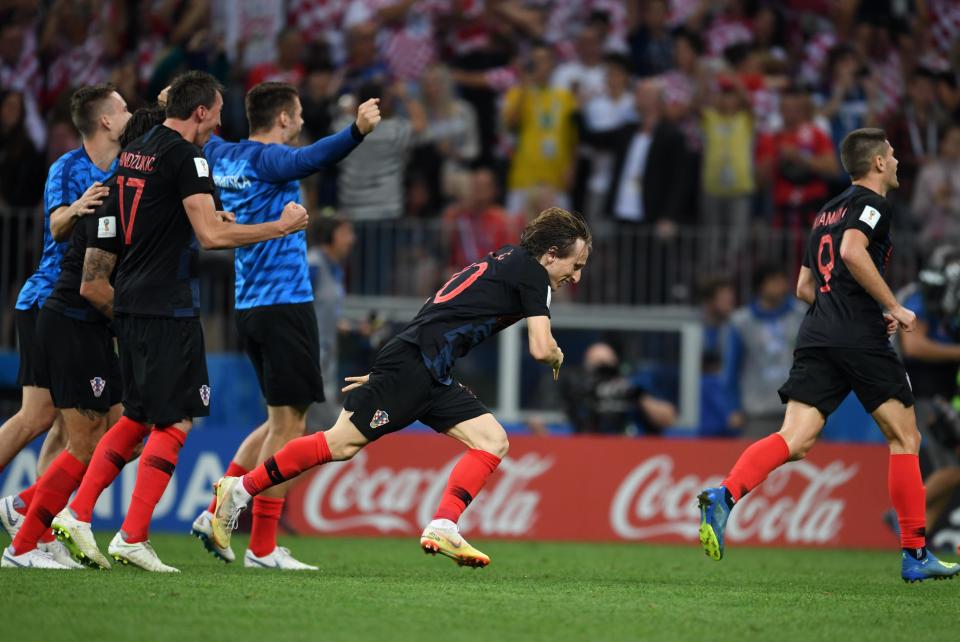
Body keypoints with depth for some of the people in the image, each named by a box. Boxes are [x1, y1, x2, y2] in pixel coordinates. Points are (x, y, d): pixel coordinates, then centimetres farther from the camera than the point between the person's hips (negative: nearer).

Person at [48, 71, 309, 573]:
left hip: (130, 301, 9)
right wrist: (280, 227, -9)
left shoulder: (135, 151, 14)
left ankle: (78, 514, 9)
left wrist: (208, 219, 28)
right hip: (167, 306, -9)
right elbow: (211, 236, -18)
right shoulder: (184, 155, -13)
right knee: (176, 422, -4)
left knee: (137, 418, 16)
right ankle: (133, 537, -9)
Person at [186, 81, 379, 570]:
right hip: (284, 304, -9)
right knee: (287, 423, -6)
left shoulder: (223, 157, 11)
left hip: (250, 306, 9)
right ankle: (262, 548, -6)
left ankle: (217, 515, 14)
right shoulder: (267, 158, -13)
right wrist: (357, 131, -51)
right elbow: (309, 160, -36)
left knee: (281, 421, 18)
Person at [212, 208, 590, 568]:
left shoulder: (505, 261, 23)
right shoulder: (532, 271, -5)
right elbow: (541, 348, -13)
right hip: (411, 364, -10)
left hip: (432, 376, 10)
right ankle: (240, 489, 0)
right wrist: (557, 357, 12)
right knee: (342, 442, -9)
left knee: (493, 441, 1)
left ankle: (442, 529, -10)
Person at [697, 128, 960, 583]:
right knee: (904, 437, 6)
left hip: (816, 337, 7)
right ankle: (915, 555, 7)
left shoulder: (828, 212, 25)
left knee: (795, 441, -7)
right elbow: (853, 252, -20)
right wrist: (894, 308, -12)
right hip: (861, 340, -7)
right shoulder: (872, 203, -1)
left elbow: (804, 287, 28)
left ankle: (724, 495, -33)